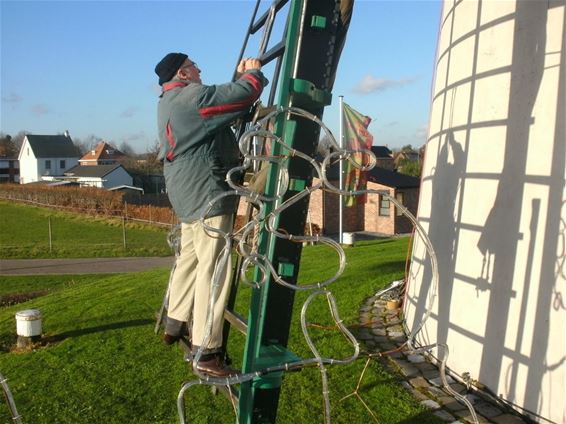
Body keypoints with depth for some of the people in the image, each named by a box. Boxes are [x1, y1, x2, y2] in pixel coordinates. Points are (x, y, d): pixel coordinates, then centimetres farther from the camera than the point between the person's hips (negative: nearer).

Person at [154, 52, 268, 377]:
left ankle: (176, 324, 34)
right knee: (214, 269, -11)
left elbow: (222, 101, 26)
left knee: (190, 257, 20)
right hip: (206, 192, -11)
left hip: (190, 193, 11)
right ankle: (207, 352, -7)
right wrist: (253, 73, 3)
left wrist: (239, 76, 21)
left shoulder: (170, 101, 20)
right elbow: (243, 96, -17)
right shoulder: (190, 96, -13)